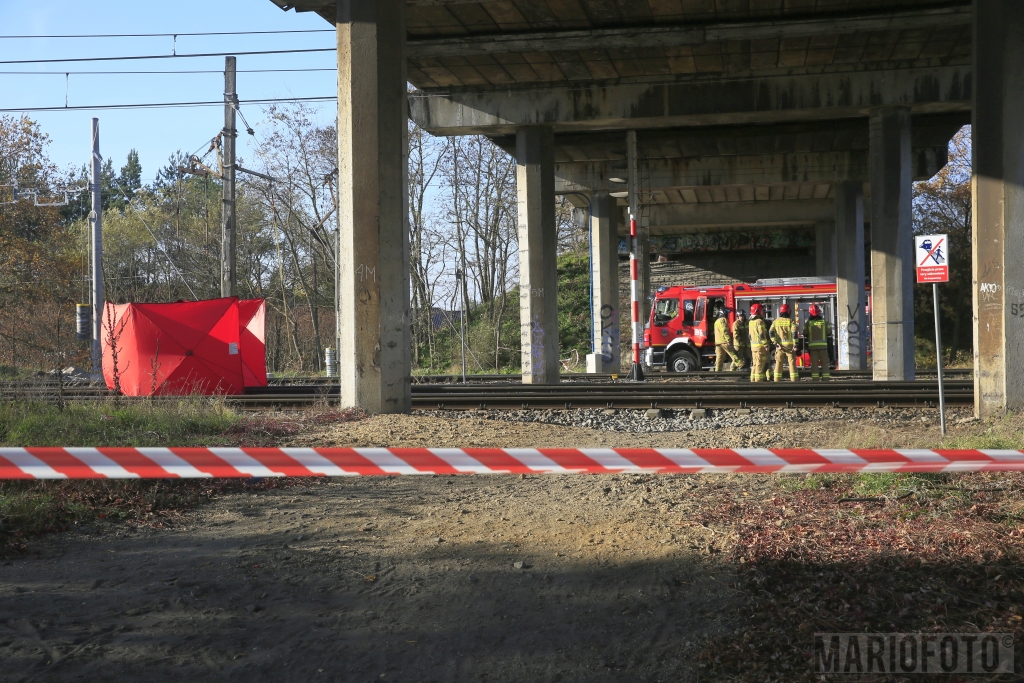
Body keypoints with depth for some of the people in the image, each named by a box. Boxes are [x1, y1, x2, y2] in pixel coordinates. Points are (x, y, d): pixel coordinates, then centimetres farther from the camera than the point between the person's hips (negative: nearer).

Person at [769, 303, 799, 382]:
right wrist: (795, 345, -10)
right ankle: (794, 380, 0)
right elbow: (794, 333, -13)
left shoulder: (776, 321, 4)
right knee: (792, 363, 2)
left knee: (779, 363, 7)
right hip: (789, 344, -2)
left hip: (779, 345, 2)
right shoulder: (790, 321, -4)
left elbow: (771, 333, -5)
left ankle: (777, 381, 5)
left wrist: (776, 343, -5)